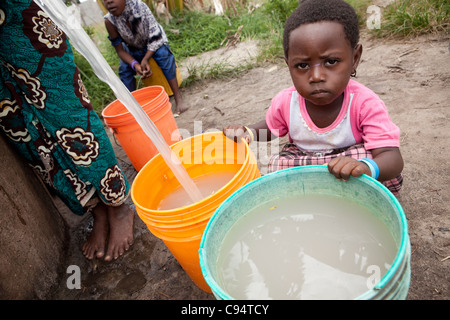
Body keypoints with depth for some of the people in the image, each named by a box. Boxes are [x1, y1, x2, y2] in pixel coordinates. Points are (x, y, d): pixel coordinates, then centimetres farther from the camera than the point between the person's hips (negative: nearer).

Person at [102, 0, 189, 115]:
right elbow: (120, 50, -19)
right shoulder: (110, 21, -28)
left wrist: (145, 59, -39)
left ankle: (178, 98, -31)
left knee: (163, 54, -30)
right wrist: (135, 64, -37)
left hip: (152, 41, -2)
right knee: (124, 69, -18)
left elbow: (155, 37, -28)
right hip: (133, 48, 3)